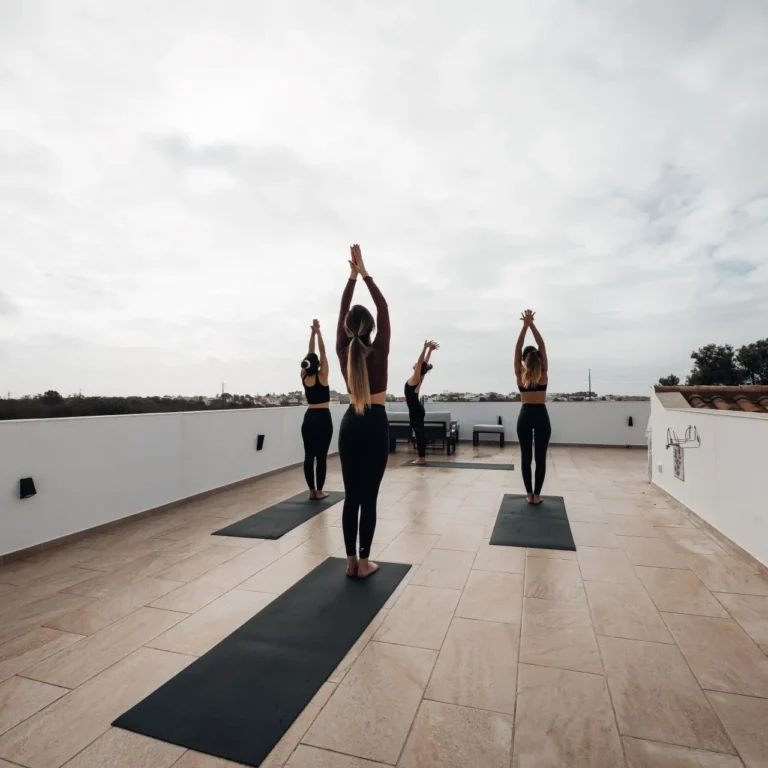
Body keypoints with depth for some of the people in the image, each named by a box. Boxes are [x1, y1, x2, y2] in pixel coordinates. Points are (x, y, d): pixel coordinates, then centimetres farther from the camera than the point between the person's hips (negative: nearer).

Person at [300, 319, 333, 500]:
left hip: (309, 418, 5)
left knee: (309, 456, 6)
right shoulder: (322, 376, -10)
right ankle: (319, 491, 5)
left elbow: (311, 354, 8)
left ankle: (312, 490, 11)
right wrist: (318, 331, -2)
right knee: (321, 456, 0)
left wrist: (312, 333, 10)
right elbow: (322, 353, -5)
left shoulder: (304, 377, 1)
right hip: (323, 418, -5)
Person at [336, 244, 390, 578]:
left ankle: (351, 561, 18)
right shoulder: (379, 350, -10)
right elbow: (384, 308, -3)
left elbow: (342, 312, 7)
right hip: (375, 425, -3)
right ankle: (364, 563, 12)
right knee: (368, 496, 2)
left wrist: (352, 277, 10)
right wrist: (365, 274, 1)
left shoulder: (343, 351, -2)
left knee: (351, 495, 9)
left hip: (349, 425, 4)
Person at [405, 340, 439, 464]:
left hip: (415, 410, -9)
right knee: (420, 432, 10)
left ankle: (421, 458, 0)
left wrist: (425, 348, -24)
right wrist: (430, 349, 13)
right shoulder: (420, 377, 7)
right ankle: (422, 457, 15)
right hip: (418, 409, 9)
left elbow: (421, 362, -21)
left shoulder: (416, 378, -13)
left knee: (419, 432, -4)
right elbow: (425, 362, 10)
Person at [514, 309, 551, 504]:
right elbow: (542, 346, 0)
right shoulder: (544, 373, -1)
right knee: (540, 457, 5)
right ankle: (536, 495, 8)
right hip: (541, 416, 0)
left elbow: (517, 349, -1)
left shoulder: (520, 374, -1)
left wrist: (525, 326, -4)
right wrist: (532, 324, -5)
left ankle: (529, 494, 9)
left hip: (525, 416, 0)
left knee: (526, 456, 6)